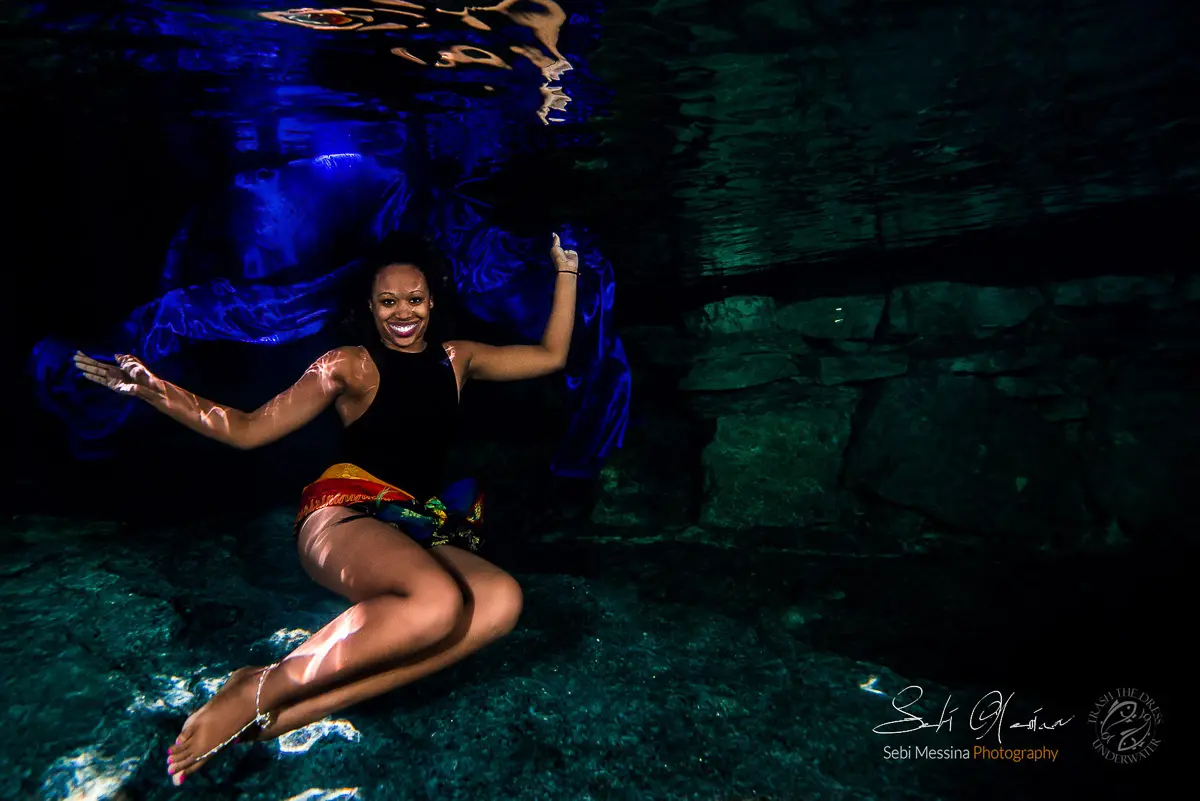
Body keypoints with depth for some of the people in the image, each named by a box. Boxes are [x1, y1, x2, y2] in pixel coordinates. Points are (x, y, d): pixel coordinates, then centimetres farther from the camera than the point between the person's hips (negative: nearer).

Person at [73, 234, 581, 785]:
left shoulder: (456, 360, 17)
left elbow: (551, 356, 23)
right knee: (436, 601, -40)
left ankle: (305, 708, -29)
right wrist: (153, 390, -11)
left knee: (502, 600, -32)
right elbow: (248, 429, 2)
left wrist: (566, 271, 25)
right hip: (341, 518, -4)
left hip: (413, 532, 5)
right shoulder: (349, 366, 5)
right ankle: (257, 692, -19)